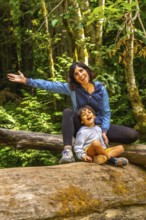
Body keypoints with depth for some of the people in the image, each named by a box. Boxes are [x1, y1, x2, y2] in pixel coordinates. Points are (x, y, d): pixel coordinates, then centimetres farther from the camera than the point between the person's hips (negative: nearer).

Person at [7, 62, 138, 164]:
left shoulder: (101, 89, -5)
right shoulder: (72, 88, -5)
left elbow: (106, 113, -4)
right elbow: (49, 85, -11)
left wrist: (104, 132, -19)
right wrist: (26, 81, -17)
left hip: (99, 126, 1)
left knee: (132, 135, -18)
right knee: (68, 112, -32)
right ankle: (68, 151, -42)